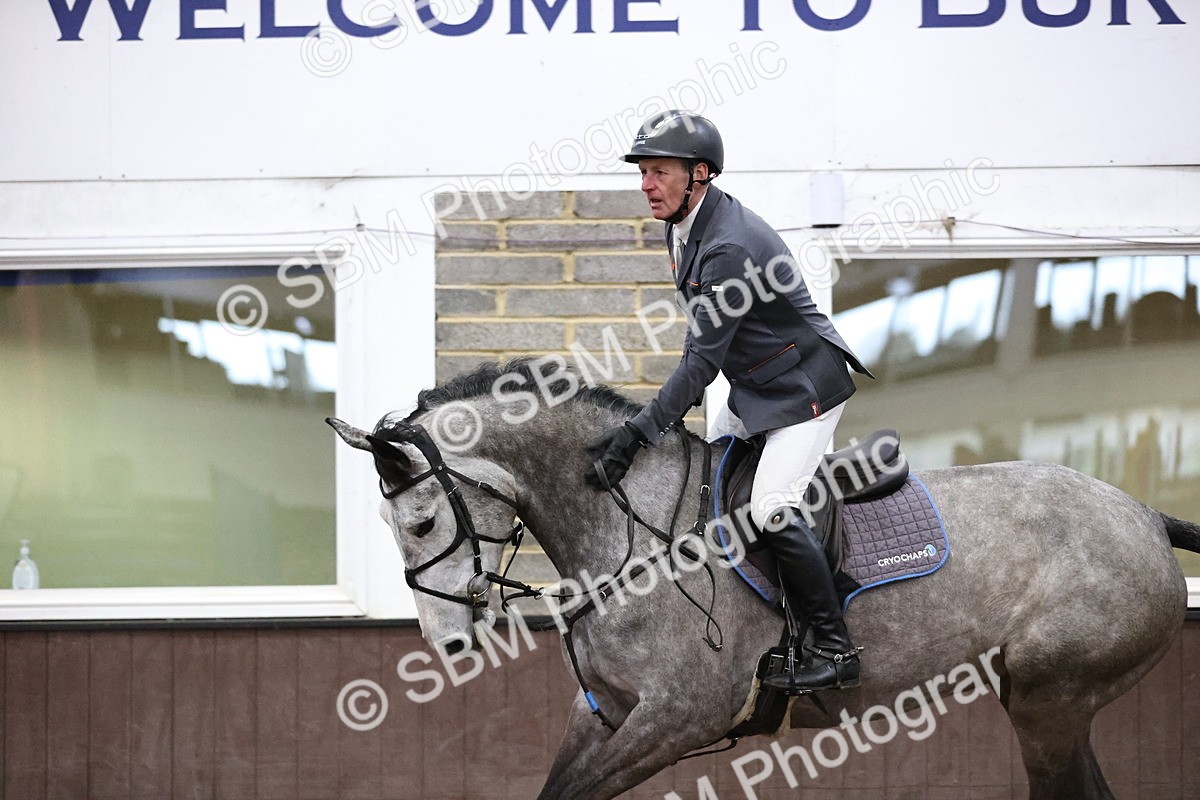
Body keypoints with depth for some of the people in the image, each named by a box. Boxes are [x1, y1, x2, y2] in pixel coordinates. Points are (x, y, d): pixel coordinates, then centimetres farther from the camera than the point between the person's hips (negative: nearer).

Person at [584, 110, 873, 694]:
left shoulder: (729, 247, -30)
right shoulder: (681, 225, 0)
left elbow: (702, 358, -30)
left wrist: (639, 433, -29)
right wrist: (676, 410, 12)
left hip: (806, 386, -10)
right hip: (752, 385, 10)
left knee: (771, 508, -20)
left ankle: (836, 650, -11)